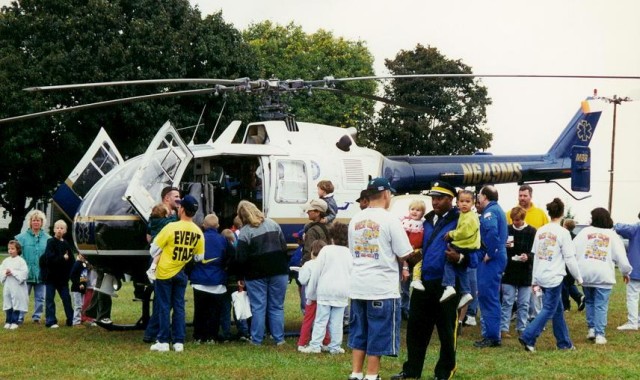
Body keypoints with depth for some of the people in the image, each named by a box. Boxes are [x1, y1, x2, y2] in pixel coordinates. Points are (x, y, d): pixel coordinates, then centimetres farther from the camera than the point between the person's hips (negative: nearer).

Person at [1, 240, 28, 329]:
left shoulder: (21, 261, -6)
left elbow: (24, 272, -15)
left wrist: (13, 272, -17)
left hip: (17, 286, -5)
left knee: (16, 304, -1)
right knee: (8, 304, 9)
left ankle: (14, 322, 6)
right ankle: (8, 321, 18)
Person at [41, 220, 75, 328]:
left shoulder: (66, 244, 7)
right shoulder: (51, 242, -7)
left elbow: (72, 260, 3)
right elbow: (50, 258, -19)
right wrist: (63, 258, -14)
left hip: (63, 277, 4)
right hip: (51, 276, -4)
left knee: (66, 298, 8)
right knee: (50, 299, 2)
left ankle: (71, 320, 14)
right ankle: (51, 321, 7)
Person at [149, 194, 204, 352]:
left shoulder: (171, 227, -18)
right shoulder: (198, 232, -3)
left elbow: (155, 247, -10)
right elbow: (200, 256, 4)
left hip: (164, 272, -4)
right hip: (181, 274, 4)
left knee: (164, 307, 3)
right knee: (179, 307, 10)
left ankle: (163, 342, 4)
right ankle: (179, 342, 9)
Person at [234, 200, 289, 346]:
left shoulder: (245, 232, -8)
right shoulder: (273, 224, 7)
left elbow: (241, 257, -8)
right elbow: (284, 247, 9)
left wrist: (241, 276, 2)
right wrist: (284, 267, 15)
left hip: (256, 274, -3)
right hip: (278, 271, 3)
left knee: (258, 307, 3)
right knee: (277, 306, 8)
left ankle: (257, 339, 5)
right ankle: (279, 338, 8)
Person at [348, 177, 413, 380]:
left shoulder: (356, 219, 8)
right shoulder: (389, 220, -11)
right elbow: (404, 255, -9)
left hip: (358, 285, 6)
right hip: (382, 286, -6)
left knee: (359, 332, 15)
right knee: (379, 334, 3)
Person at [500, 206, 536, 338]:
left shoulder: (531, 232, -1)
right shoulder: (507, 230, 2)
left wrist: (528, 257, -23)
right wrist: (504, 246, -14)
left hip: (525, 273, 0)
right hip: (509, 271, 0)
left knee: (524, 303, 6)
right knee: (507, 302, 1)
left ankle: (522, 328, 14)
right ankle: (503, 328, 4)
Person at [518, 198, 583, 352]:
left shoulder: (540, 231, 7)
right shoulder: (563, 233, -10)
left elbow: (536, 256, 11)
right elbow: (570, 258, -9)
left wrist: (534, 279, 17)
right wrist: (578, 277, 2)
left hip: (541, 276, 7)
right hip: (554, 277, -7)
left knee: (558, 309, 16)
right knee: (549, 310, -1)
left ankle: (564, 342, 20)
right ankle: (528, 337, -11)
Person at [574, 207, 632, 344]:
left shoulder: (585, 231, 4)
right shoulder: (612, 235, 4)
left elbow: (572, 250, -1)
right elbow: (621, 256, 4)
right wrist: (626, 272, 19)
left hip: (586, 273, 1)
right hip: (603, 275, -1)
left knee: (590, 302, 20)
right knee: (601, 305, 2)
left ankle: (591, 328, 15)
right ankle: (599, 334, -3)